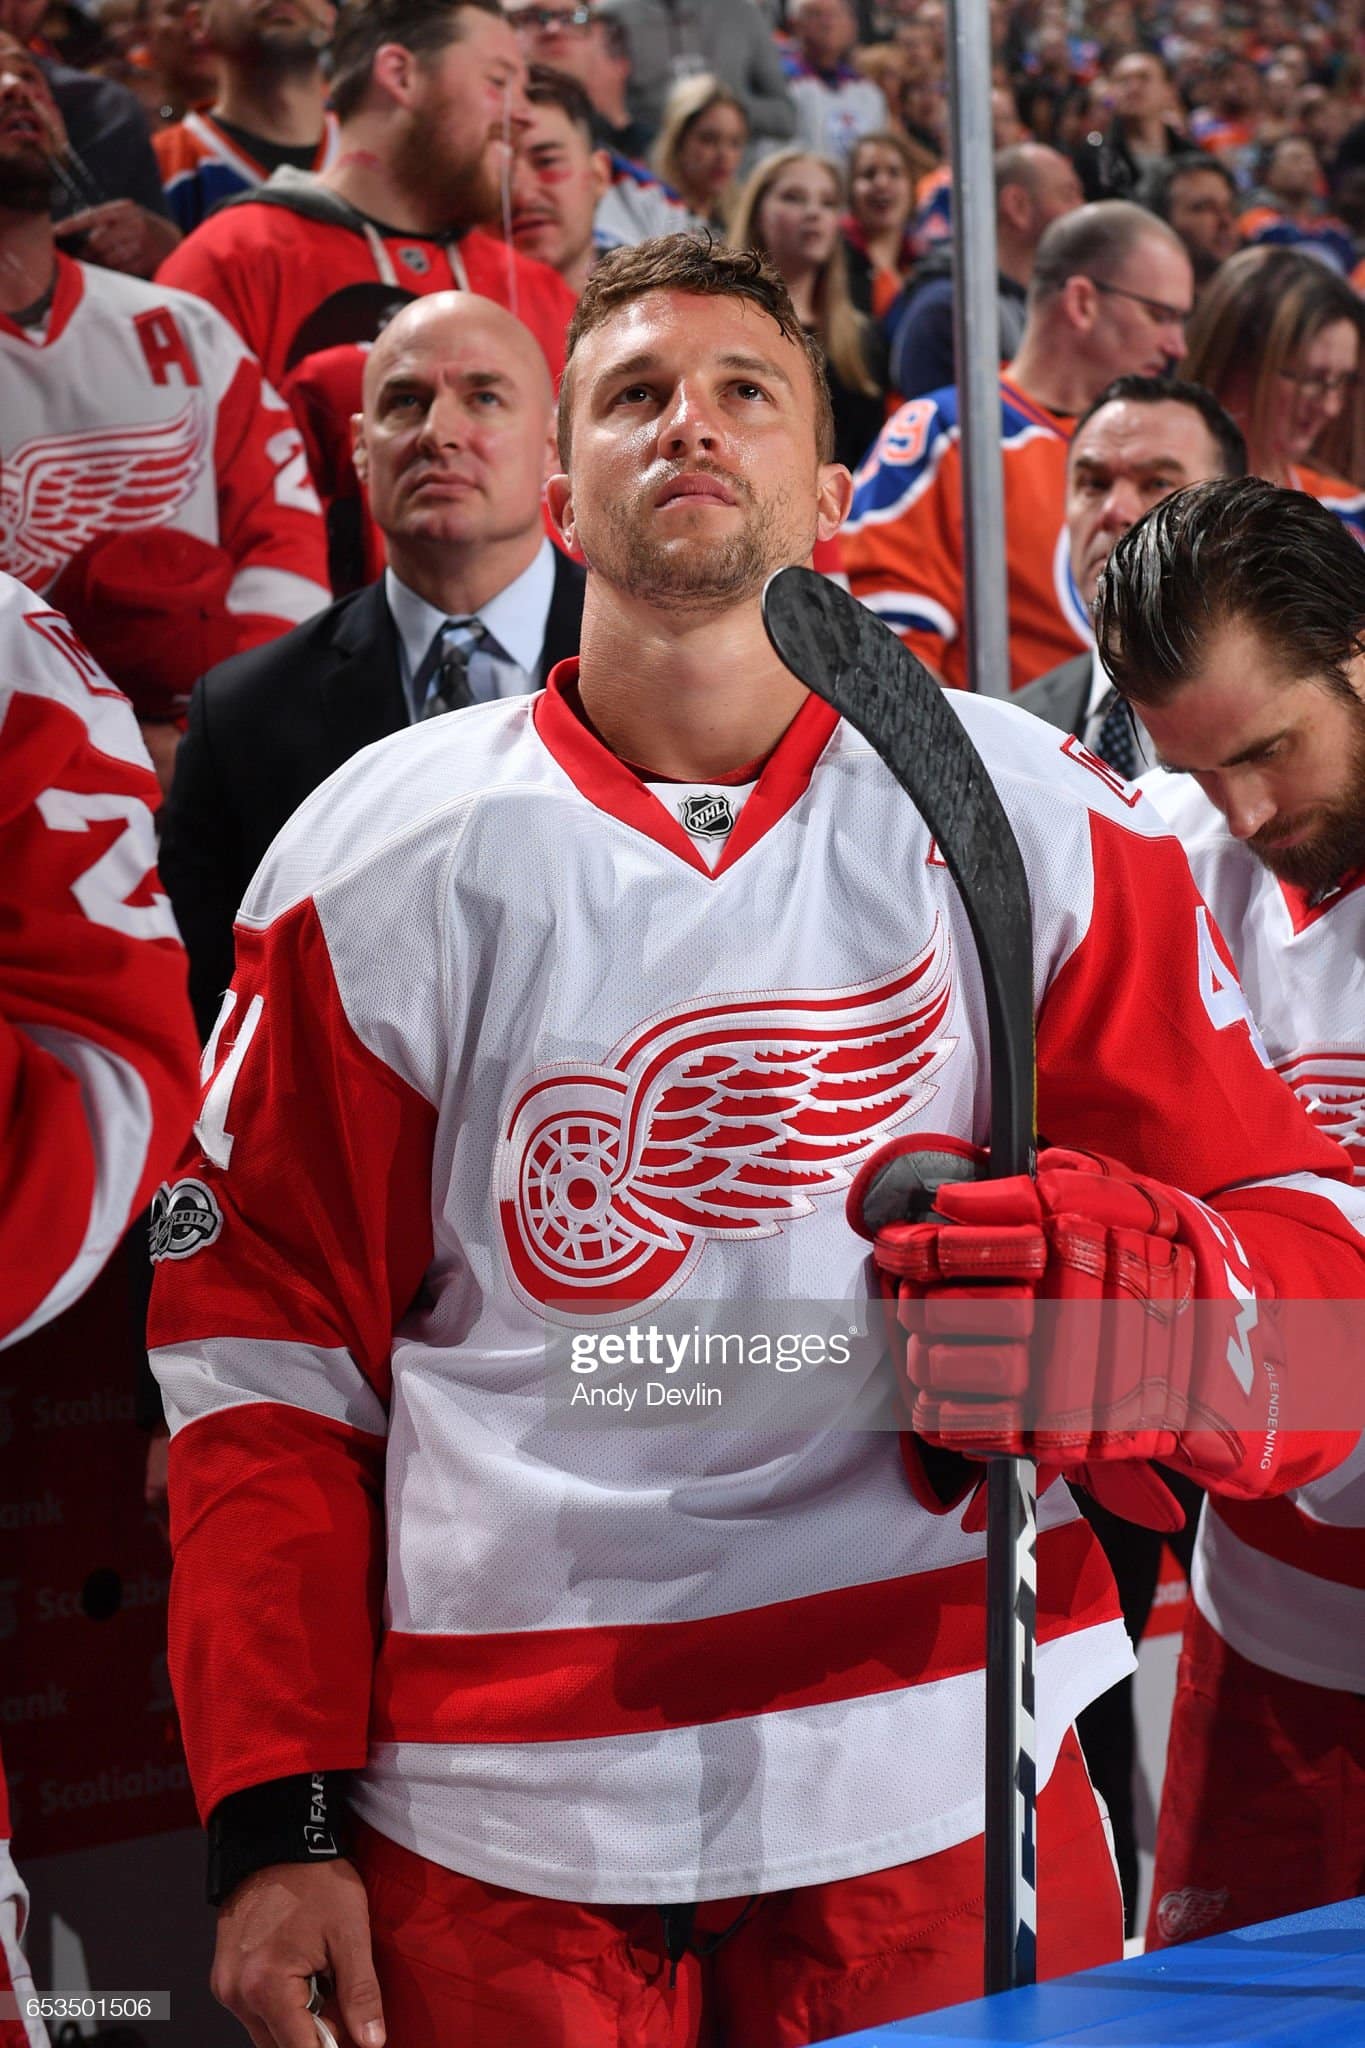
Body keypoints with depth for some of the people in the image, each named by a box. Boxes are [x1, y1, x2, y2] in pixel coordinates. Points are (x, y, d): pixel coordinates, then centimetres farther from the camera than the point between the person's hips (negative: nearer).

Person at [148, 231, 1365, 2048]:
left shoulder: (1033, 827, 1)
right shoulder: (378, 860, 2)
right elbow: (267, 1346, 5)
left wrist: (1109, 1276, -26)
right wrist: (273, 1820, -1)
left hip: (937, 1798, 0)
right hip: (492, 1825, 0)